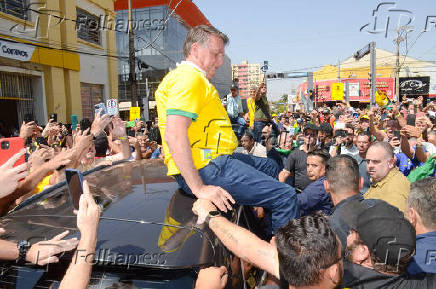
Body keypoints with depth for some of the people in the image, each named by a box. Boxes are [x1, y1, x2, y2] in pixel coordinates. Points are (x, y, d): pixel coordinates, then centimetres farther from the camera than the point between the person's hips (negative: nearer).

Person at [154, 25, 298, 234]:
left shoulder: (195, 78, 23)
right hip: (206, 168, -11)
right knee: (286, 197, -14)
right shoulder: (189, 77, -13)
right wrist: (199, 188, -26)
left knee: (269, 166, 25)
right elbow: (174, 136, -26)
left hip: (213, 159, 11)